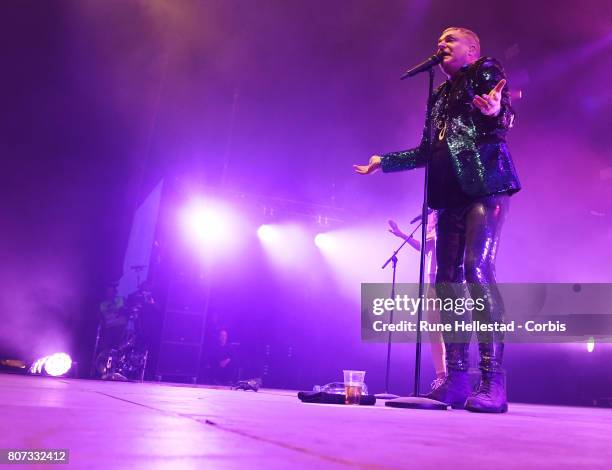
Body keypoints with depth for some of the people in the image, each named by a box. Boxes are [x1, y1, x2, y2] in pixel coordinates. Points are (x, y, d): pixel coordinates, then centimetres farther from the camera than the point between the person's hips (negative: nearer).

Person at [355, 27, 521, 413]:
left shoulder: (487, 70, 8)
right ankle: (456, 380, 1)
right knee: (447, 281, -2)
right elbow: (428, 152, 26)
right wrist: (384, 161, 30)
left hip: (486, 186, -7)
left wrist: (494, 113, -31)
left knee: (478, 270, -22)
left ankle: (494, 381, -19)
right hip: (452, 195, 7)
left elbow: (504, 125, -8)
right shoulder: (440, 96, 26)